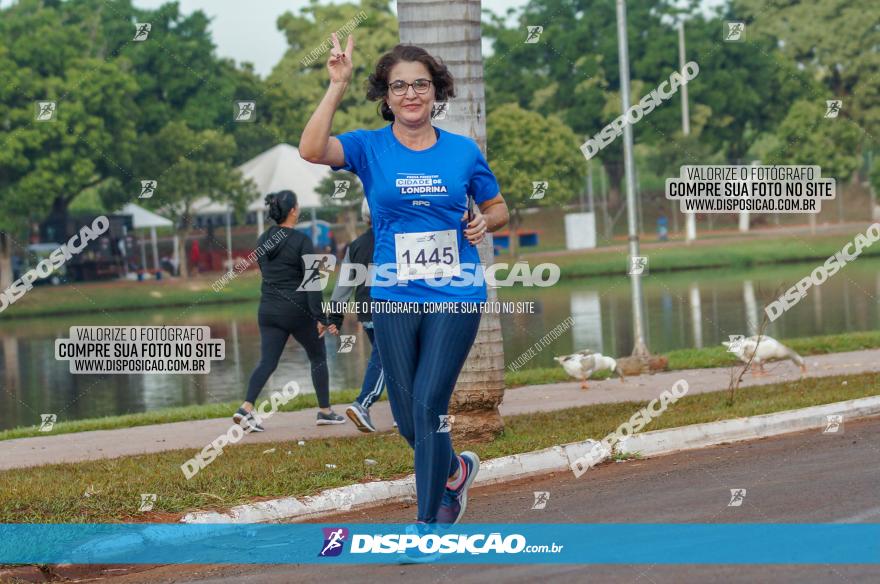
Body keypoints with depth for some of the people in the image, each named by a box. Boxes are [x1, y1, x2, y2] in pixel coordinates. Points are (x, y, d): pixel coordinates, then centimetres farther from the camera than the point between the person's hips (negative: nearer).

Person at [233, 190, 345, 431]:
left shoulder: (263, 240, 5)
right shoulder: (301, 240, -14)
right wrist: (319, 317, -15)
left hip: (268, 309, 5)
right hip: (297, 310, -5)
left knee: (267, 361, 3)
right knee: (318, 357, 14)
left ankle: (246, 408, -16)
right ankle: (325, 411, 19)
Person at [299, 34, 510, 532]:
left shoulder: (463, 150, 3)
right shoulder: (369, 148, -1)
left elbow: (498, 207, 16)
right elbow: (312, 150, -20)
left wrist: (485, 222, -7)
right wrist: (338, 86, -24)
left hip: (456, 297, -1)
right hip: (393, 298, 2)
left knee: (428, 407, -8)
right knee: (407, 417, 10)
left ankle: (428, 523, 2)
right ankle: (456, 470, 41)